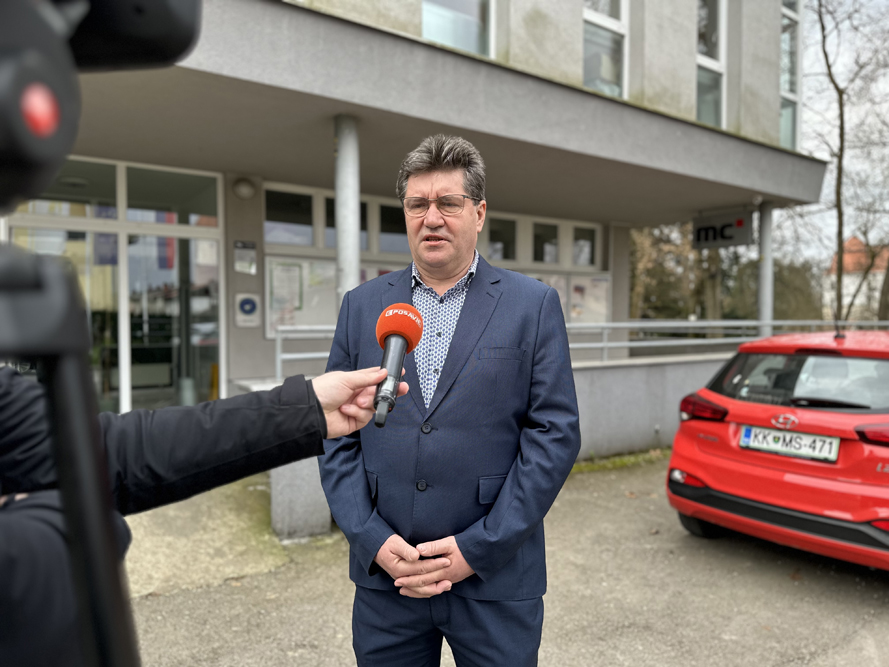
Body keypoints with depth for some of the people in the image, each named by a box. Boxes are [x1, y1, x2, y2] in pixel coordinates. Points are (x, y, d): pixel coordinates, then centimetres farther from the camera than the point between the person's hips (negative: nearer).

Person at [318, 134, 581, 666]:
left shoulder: (535, 305, -3)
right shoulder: (362, 305, 4)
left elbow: (556, 434, -7)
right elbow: (337, 434, 3)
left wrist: (476, 549, -10)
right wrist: (374, 540, -6)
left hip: (496, 580, -1)